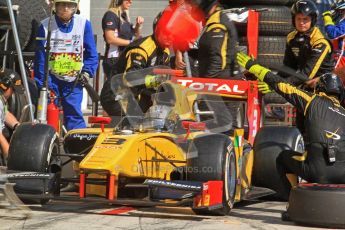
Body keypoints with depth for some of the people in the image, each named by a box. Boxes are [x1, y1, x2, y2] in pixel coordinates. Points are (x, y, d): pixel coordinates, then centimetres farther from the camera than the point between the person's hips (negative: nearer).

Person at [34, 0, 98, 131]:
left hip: (73, 81, -1)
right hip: (51, 79, 1)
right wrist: (41, 84, -7)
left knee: (74, 115, -6)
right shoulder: (45, 26, -7)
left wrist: (87, 71, -14)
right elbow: (40, 58, -4)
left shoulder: (84, 24, -7)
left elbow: (91, 54, 0)